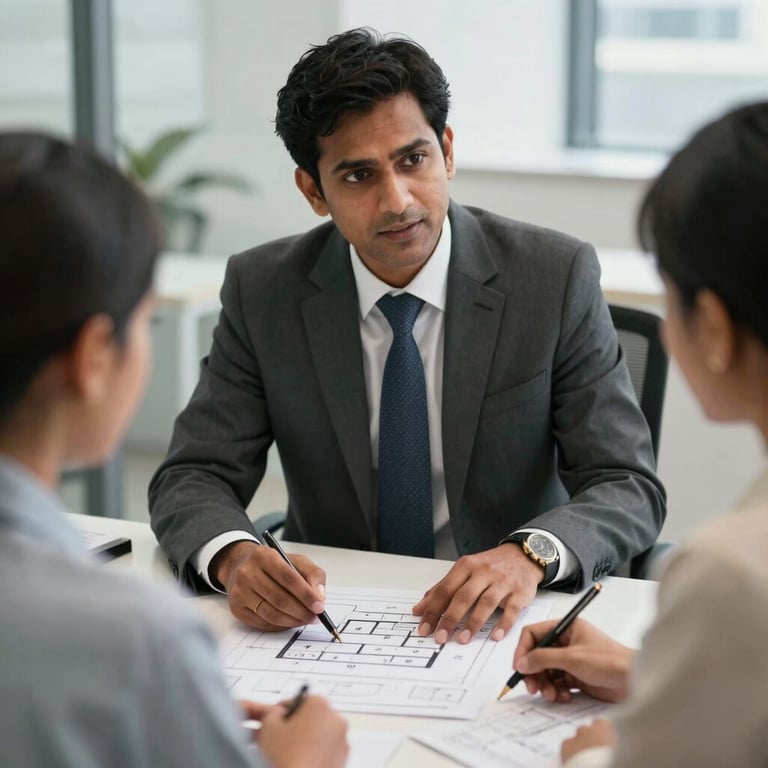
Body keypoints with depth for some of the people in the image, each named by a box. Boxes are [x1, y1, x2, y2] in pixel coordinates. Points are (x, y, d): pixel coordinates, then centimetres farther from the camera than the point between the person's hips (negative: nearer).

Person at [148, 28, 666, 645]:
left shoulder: (558, 277, -6)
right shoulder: (262, 291, -3)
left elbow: (629, 488, -8)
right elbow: (192, 477, -4)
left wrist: (528, 554, -30)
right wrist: (234, 556, -28)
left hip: (498, 618, 0)